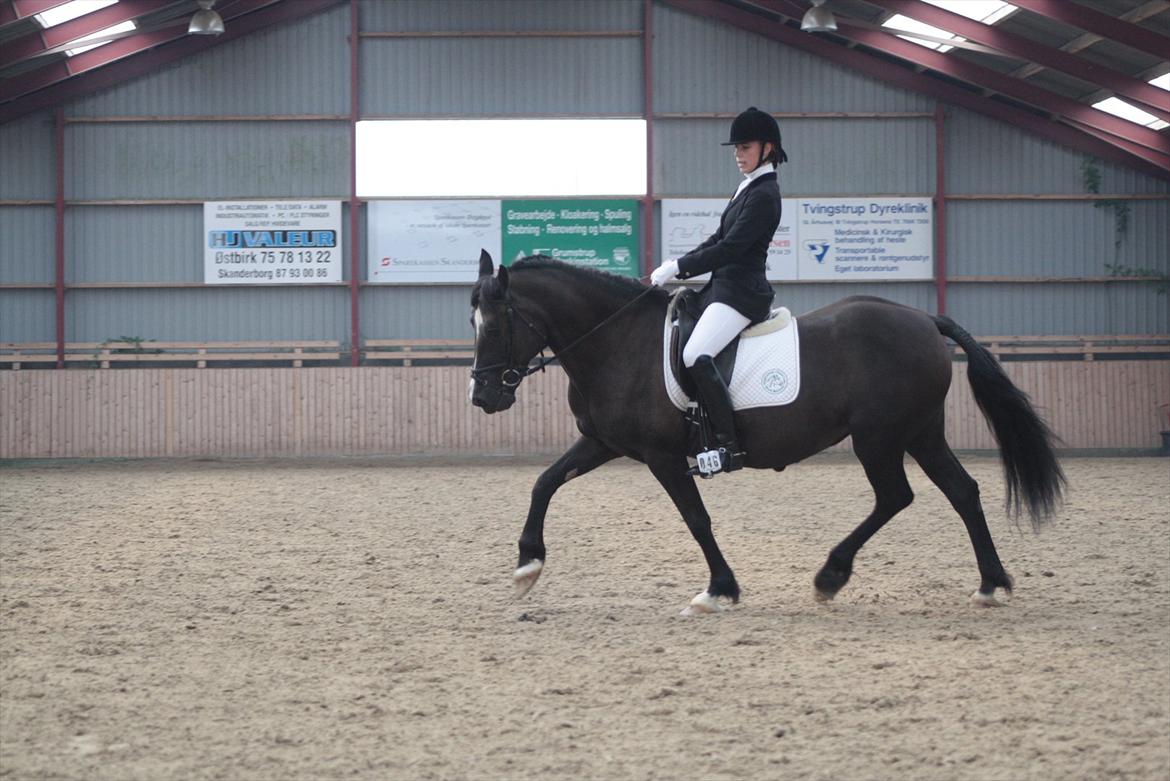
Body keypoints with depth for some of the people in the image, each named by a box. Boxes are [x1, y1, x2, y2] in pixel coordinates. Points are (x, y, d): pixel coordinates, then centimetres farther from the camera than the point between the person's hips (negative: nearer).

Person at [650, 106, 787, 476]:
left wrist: (679, 267, -18)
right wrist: (679, 266, 7)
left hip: (741, 292, -11)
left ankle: (729, 446, -26)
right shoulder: (749, 188, 17)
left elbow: (731, 248, -20)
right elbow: (719, 238, 19)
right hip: (724, 286, 11)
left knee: (696, 356, -27)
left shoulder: (763, 195, -14)